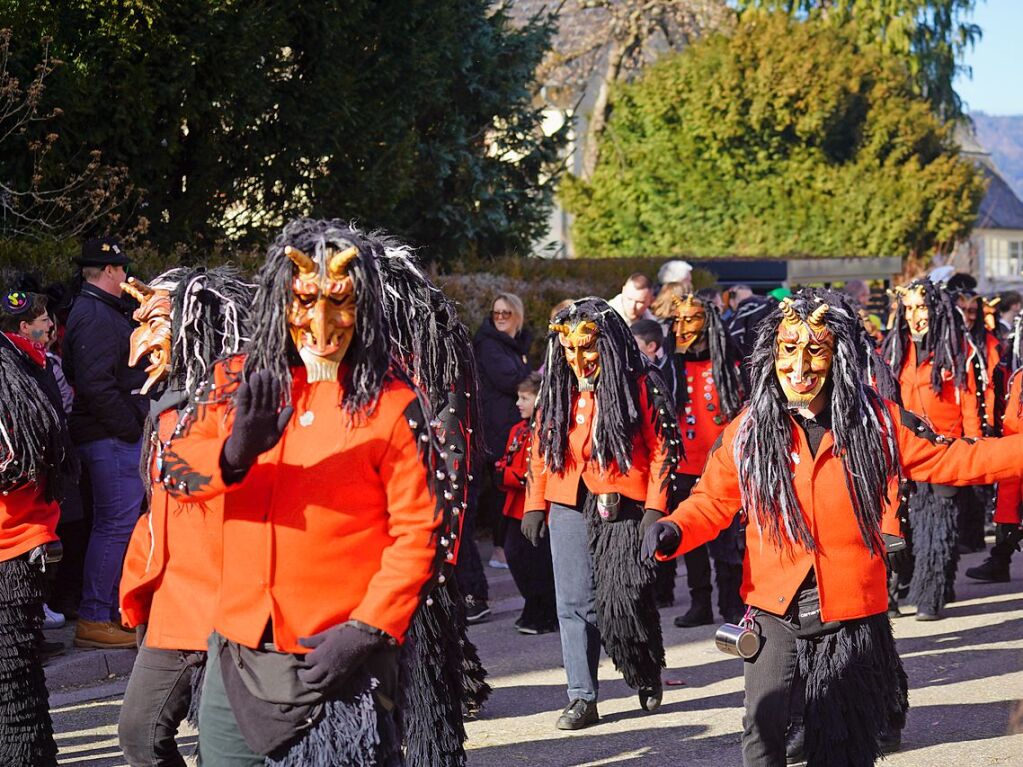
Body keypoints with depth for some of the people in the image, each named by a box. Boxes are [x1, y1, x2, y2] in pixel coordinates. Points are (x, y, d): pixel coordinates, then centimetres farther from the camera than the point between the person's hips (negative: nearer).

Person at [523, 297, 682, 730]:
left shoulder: (640, 387, -3)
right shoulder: (557, 390, 11)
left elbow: (661, 449, -4)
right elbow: (540, 448, 14)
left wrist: (655, 507, -10)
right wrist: (535, 504, 8)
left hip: (622, 508, -4)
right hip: (569, 507, 4)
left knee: (625, 599, -4)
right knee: (575, 603, 1)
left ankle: (647, 677, 22)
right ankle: (582, 698, 6)